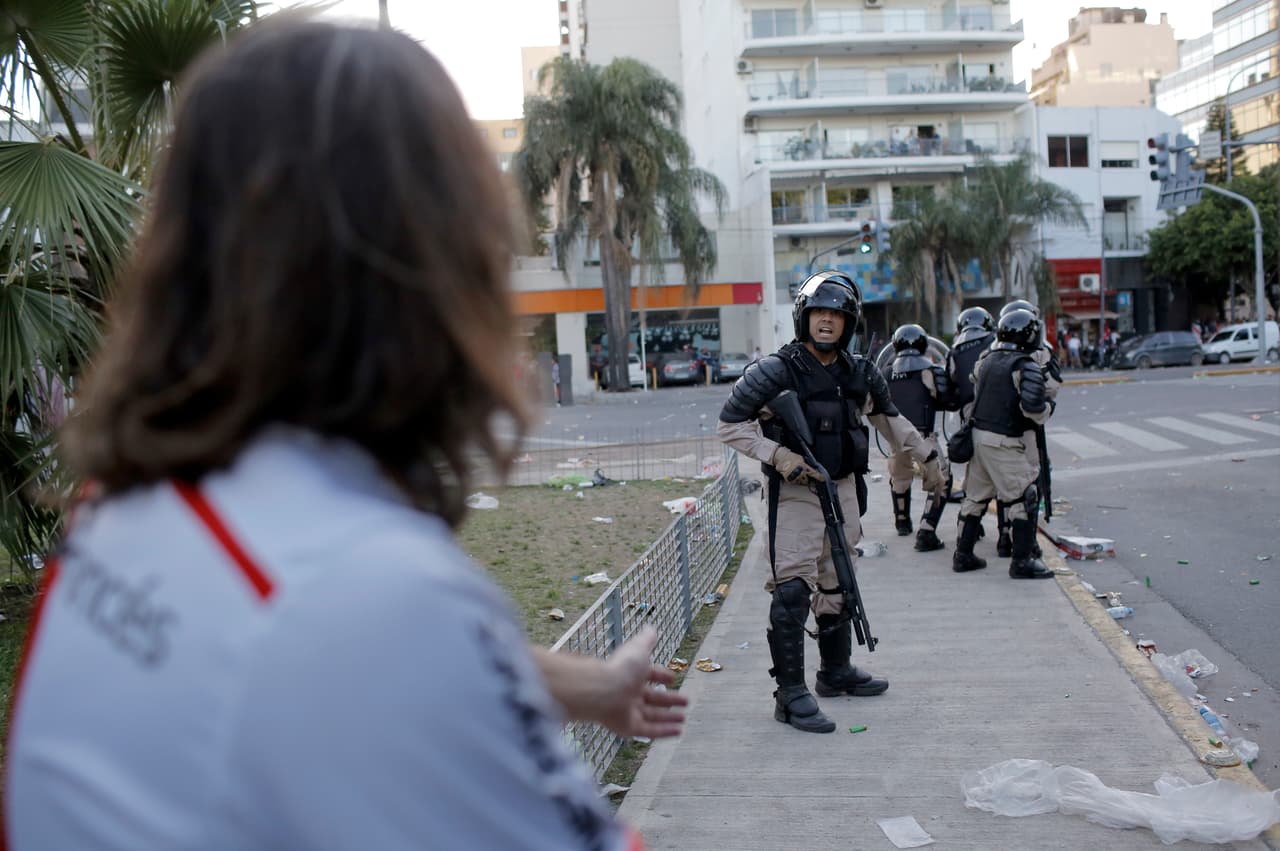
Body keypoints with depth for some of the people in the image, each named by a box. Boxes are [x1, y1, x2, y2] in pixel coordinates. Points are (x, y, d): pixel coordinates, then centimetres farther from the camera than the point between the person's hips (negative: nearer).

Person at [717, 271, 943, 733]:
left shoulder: (860, 373, 5)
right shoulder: (775, 371, -12)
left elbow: (888, 417, 23)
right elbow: (729, 424, -9)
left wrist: (926, 455, 26)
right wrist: (778, 455, -19)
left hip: (845, 488, 6)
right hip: (795, 492, -6)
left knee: (837, 585, 17)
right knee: (792, 590, -11)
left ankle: (837, 670, 32)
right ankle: (791, 693, -7)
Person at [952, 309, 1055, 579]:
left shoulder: (986, 361, 9)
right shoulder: (1025, 366, -12)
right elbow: (1033, 408, -19)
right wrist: (1048, 405, 0)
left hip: (978, 434, 8)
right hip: (1004, 442, -8)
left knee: (975, 496, 16)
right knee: (1024, 499, 1)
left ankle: (963, 555, 22)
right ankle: (1021, 561, 2)